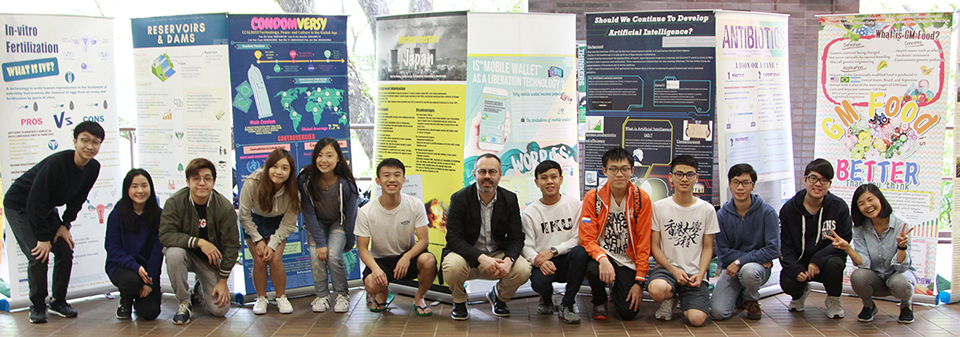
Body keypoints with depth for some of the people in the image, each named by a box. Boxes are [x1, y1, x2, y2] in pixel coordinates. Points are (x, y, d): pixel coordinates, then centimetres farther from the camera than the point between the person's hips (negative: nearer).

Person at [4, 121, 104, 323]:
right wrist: (43, 237, -25)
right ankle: (37, 306, 0)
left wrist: (65, 225, -7)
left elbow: (77, 200, 3)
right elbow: (35, 202, -29)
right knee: (38, 255, -17)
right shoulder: (56, 163, -33)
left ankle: (59, 302, 12)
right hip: (19, 206, -7)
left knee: (65, 251, -3)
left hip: (47, 208, 7)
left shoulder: (93, 168, -12)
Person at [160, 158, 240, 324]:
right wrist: (199, 242, -34)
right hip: (185, 252, 0)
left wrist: (223, 281, -10)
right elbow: (165, 235, -25)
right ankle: (184, 302, -13)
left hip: (210, 260, 1)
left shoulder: (225, 207, -18)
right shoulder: (174, 202, -19)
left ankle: (201, 289, 27)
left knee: (220, 309, -12)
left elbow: (231, 246, -11)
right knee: (174, 253, -37)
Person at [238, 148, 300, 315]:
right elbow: (244, 214, -17)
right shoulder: (252, 183, -31)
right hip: (254, 222, 0)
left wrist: (273, 245, -20)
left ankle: (281, 297, 7)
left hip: (277, 223, 1)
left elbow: (288, 223, -14)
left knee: (275, 259, -14)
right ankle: (261, 298, 10)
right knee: (259, 261, -11)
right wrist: (258, 240, -15)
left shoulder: (293, 192, -26)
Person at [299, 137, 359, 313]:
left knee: (333, 256, -21)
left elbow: (350, 215, -13)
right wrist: (320, 242, -21)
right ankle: (321, 296, 1)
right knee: (316, 256, -19)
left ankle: (342, 295, 1)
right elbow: (308, 213, -17)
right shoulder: (306, 178, -25)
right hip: (317, 223, 2)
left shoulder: (345, 183, -27)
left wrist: (349, 242, -3)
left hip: (339, 223, -2)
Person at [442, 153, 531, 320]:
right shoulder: (459, 198, -11)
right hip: (467, 255, -2)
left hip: (497, 255, 2)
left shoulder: (510, 199, -2)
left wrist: (508, 260, -27)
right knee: (452, 265, -36)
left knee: (523, 269, -25)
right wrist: (480, 258, -33)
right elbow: (453, 238, -17)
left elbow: (516, 238, -4)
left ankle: (498, 295, 11)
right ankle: (459, 300, 1)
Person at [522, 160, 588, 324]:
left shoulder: (574, 204, 4)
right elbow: (527, 247, -4)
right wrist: (539, 261, -27)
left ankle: (567, 305, -15)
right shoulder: (530, 212, 3)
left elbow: (579, 238, -2)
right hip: (543, 263, -1)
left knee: (579, 252, -34)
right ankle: (546, 298, 8)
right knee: (539, 281, -35)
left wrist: (553, 250, -16)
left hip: (568, 261, 1)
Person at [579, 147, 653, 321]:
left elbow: (644, 243, -6)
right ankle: (599, 301, 2)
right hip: (602, 253, 0)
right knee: (594, 270, -35)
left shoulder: (642, 199, -7)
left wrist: (640, 281, -10)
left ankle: (617, 293, 26)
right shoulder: (593, 197, -8)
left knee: (628, 312, -14)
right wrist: (602, 259, -32)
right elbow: (587, 238, -11)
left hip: (628, 260, 0)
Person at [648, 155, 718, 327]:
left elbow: (708, 247, 8)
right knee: (657, 289, -37)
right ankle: (671, 298, 3)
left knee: (697, 319, -24)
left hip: (695, 272, 0)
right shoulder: (659, 207, 1)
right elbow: (654, 246, 1)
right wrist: (674, 270, -13)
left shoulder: (707, 209, 5)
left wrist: (700, 274, -9)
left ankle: (684, 301, 14)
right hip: (667, 267, 0)